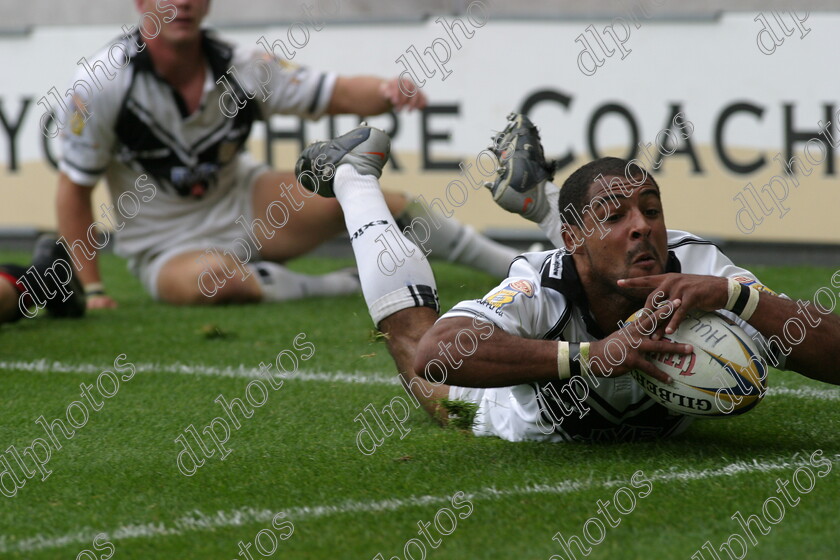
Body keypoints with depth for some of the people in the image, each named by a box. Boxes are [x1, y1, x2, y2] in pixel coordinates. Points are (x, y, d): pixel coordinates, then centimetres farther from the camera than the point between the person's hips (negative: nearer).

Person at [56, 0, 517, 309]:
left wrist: (388, 92, -32)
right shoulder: (101, 84, -20)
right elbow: (74, 188, -12)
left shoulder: (241, 68, -9)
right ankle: (339, 287, -19)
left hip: (244, 206, 4)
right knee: (213, 277, -41)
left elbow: (341, 94, -9)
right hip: (167, 249, -4)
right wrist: (92, 290, -16)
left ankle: (511, 264, -5)